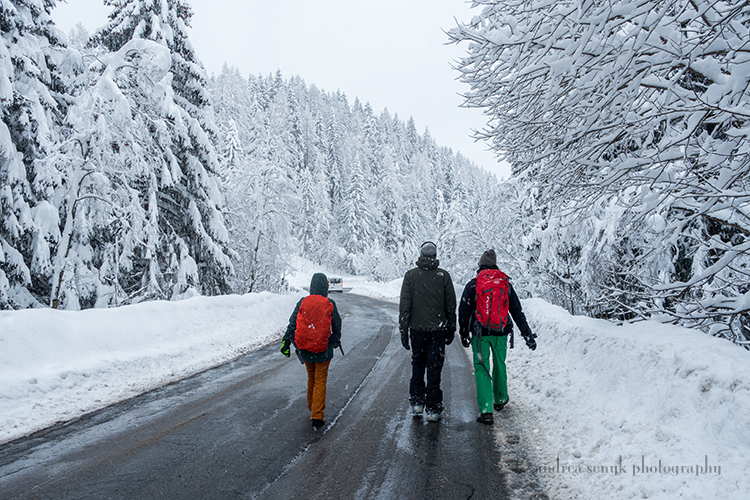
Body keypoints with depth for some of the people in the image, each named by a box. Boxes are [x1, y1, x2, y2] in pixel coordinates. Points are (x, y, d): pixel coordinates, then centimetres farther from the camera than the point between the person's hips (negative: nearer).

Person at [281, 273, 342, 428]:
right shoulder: (330, 304, -6)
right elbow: (337, 326, 4)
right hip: (323, 350, -2)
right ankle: (317, 416, 0)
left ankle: (312, 409, 33)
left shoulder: (302, 303, -2)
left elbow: (292, 324, -2)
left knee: (311, 378, 21)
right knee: (320, 381, 5)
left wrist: (286, 342, 3)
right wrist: (337, 341, 22)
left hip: (305, 349, 3)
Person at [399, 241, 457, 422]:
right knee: (434, 368, 4)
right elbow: (451, 305, 1)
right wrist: (451, 328, 11)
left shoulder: (410, 275, -3)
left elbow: (404, 305, -3)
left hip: (417, 328, 1)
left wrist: (403, 329, 3)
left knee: (417, 365, 17)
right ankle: (433, 409, 7)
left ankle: (417, 402, 19)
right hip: (438, 329, 0)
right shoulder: (444, 276, -3)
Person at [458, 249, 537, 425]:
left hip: (480, 333, -3)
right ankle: (500, 399, 38)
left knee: (482, 369, 0)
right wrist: (527, 334, 11)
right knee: (499, 365, 20)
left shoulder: (472, 285, -1)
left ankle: (486, 410, -7)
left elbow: (463, 312, 0)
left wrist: (464, 335, 11)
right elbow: (517, 312, 8)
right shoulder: (506, 284, 6)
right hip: (501, 333, 3)